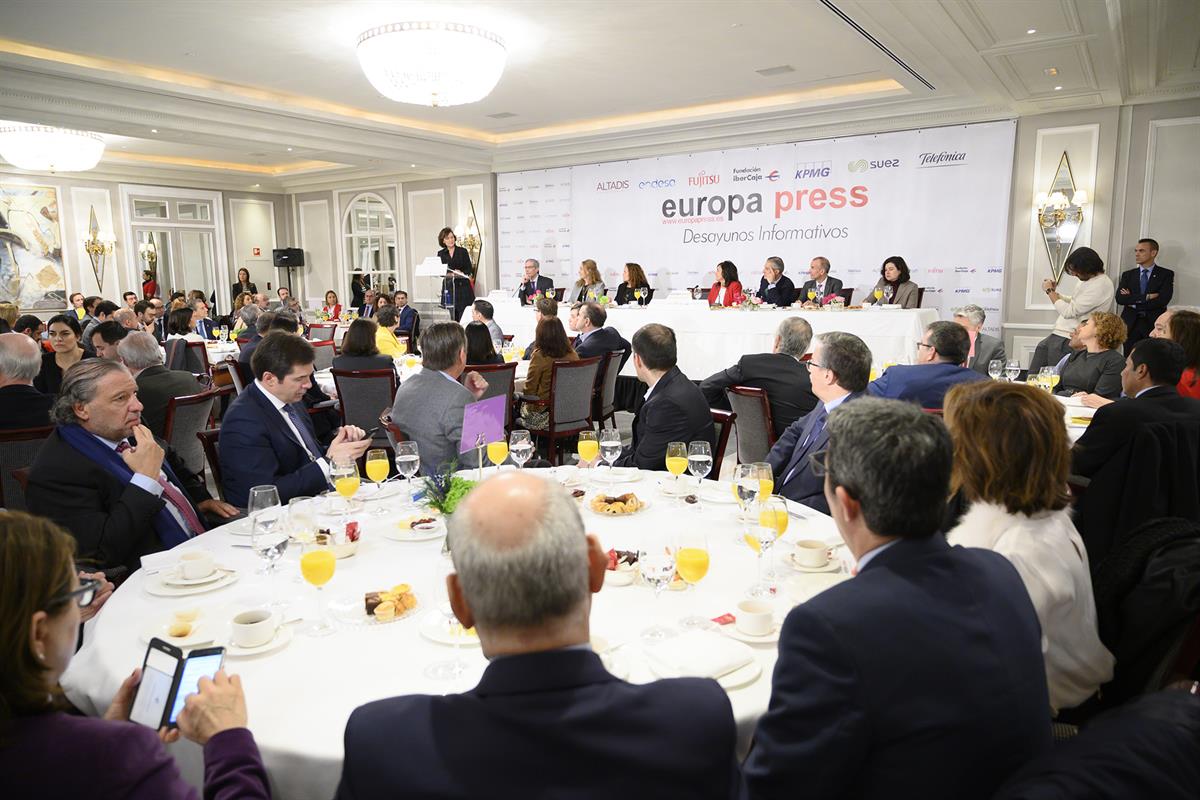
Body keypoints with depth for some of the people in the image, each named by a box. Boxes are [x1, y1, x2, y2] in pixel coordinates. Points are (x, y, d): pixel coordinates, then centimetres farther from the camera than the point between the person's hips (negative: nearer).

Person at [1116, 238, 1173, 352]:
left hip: (1154, 325, -2)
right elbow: (1119, 298, -3)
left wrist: (1133, 301, -5)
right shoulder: (1128, 274, 12)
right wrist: (1146, 297, -13)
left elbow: (1162, 300, -9)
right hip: (1130, 325, 2)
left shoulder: (1166, 274, 4)